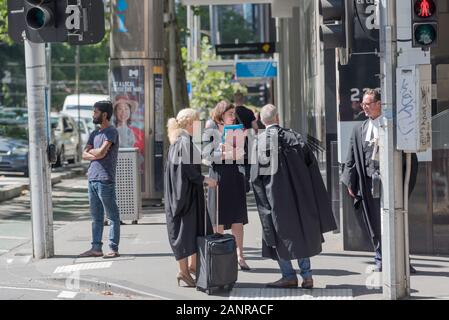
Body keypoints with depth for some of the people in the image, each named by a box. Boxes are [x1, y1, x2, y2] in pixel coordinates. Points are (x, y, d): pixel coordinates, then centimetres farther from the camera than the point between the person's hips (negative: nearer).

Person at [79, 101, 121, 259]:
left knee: (112, 216, -2)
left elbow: (101, 152, -16)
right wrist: (96, 155, -8)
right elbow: (84, 155, 10)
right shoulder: (94, 134, 19)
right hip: (92, 179, 8)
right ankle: (96, 248, 14)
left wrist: (91, 151, 3)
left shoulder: (111, 132, -5)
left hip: (105, 180, -8)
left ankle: (114, 249, -2)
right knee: (96, 217, 10)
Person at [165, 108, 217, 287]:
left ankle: (192, 265, 23)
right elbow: (187, 168, -23)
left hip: (181, 192, 10)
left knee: (198, 229, 16)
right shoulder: (185, 141, -17)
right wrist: (204, 179, -16)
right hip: (186, 192, -10)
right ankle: (184, 271, 0)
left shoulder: (178, 140, 13)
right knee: (187, 230, -4)